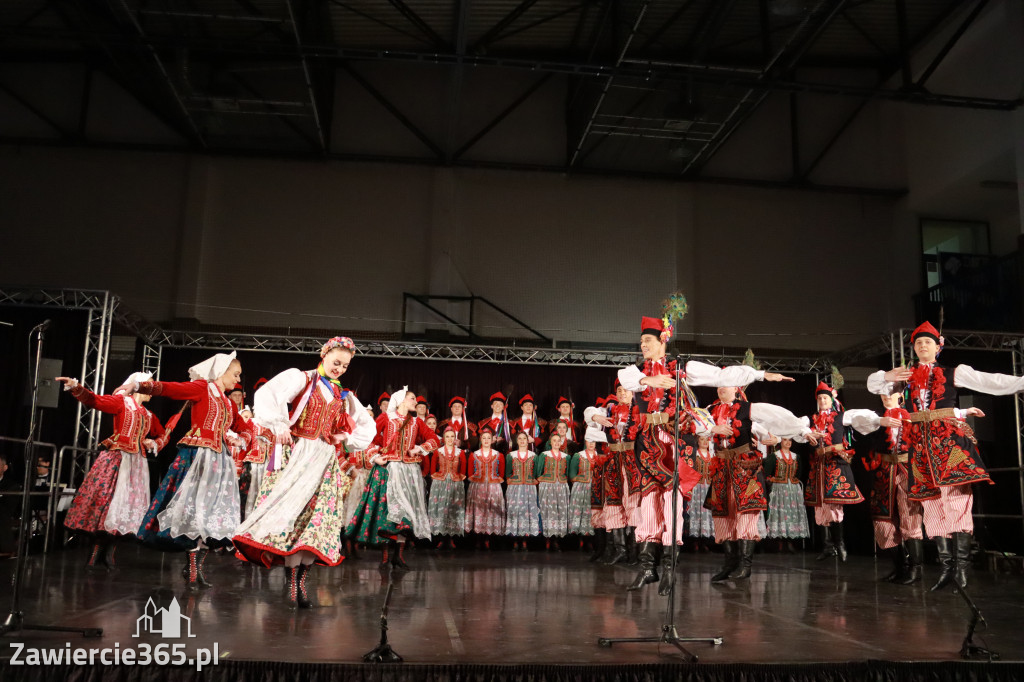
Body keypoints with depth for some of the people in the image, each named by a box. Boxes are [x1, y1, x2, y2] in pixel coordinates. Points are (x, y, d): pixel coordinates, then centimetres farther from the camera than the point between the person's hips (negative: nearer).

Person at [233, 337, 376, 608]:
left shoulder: (344, 396, 18)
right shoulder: (300, 379, 4)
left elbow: (369, 426, 24)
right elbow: (267, 394, -13)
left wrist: (347, 437, 7)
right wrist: (279, 426, -20)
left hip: (328, 461, 5)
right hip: (300, 454, -5)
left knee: (319, 519, -3)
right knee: (294, 514, -14)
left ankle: (302, 584, 1)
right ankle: (293, 584, -11)